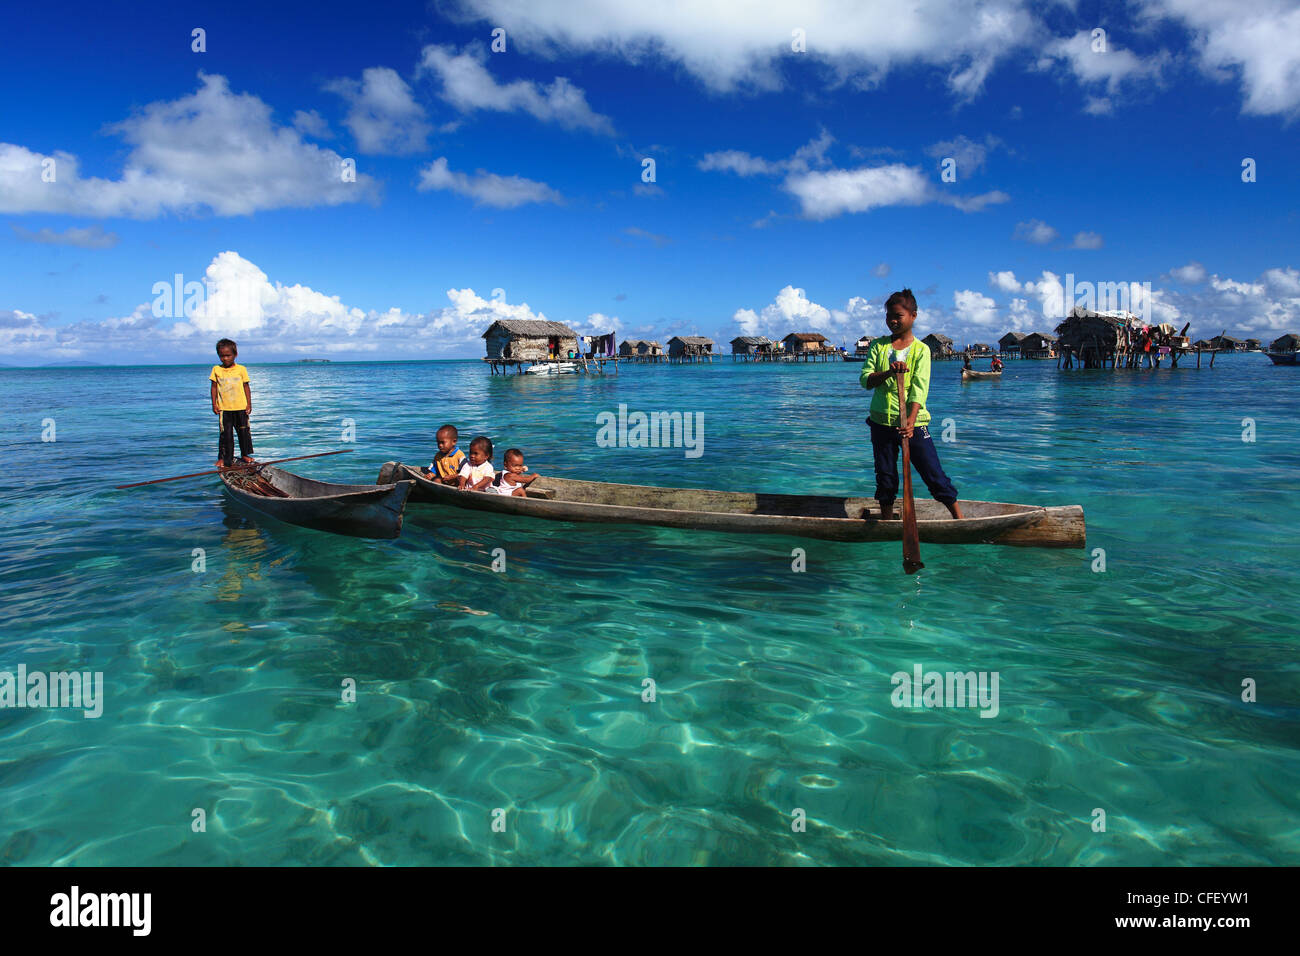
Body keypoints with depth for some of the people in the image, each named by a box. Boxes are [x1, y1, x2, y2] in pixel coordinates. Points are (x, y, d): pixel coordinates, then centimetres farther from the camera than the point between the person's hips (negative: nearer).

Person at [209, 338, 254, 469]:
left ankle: (245, 454, 22)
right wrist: (214, 404, 1)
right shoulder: (216, 370, 3)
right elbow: (214, 387, 6)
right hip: (224, 408, 0)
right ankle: (224, 457, 7)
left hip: (241, 407, 0)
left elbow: (246, 387, 5)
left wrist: (249, 404, 2)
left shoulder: (241, 369, 1)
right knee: (226, 434, -1)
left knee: (244, 431, 8)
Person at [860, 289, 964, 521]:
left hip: (912, 423, -3)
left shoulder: (921, 349, -1)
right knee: (885, 478, 10)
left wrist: (911, 419, -25)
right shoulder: (879, 345, 7)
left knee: (934, 475, -3)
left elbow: (920, 389, -11)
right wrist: (888, 373, -20)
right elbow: (865, 379, -2)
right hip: (881, 421, 3)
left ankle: (960, 518, 6)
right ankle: (887, 522, 22)